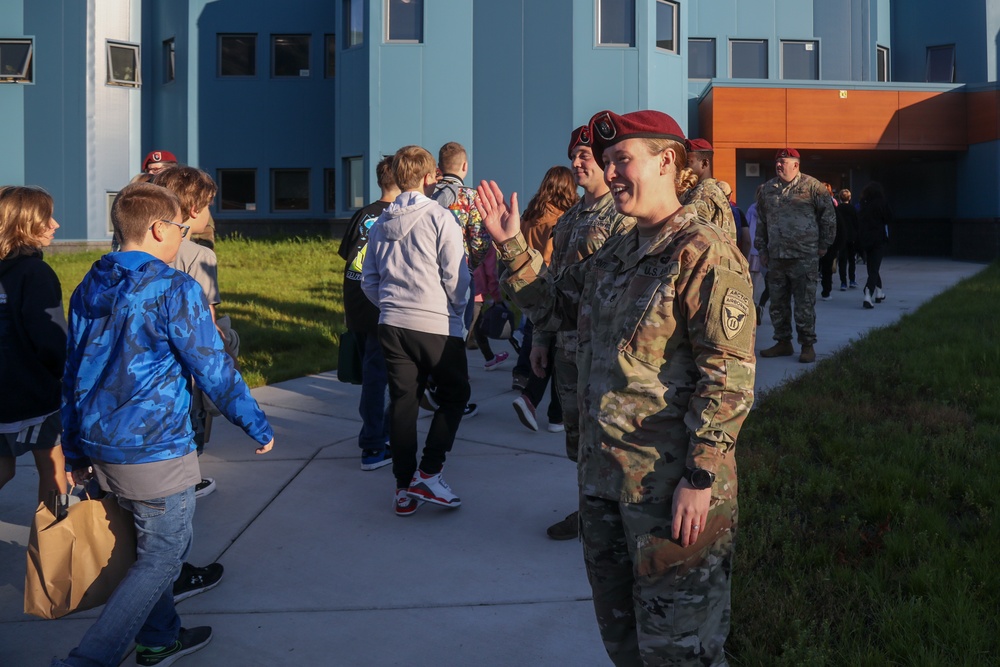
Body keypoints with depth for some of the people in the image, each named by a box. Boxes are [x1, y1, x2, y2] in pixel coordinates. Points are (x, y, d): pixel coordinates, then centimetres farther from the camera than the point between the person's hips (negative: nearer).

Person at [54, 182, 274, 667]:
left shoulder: (90, 287, 7)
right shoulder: (175, 289, -16)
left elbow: (73, 374, 12)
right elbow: (215, 371, -15)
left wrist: (75, 453, 18)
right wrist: (258, 427, -3)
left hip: (99, 445, 8)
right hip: (155, 449, -8)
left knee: (147, 547, 23)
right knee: (162, 558, 5)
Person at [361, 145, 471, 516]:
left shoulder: (380, 225, 8)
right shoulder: (439, 219, -9)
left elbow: (368, 281, 13)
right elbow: (456, 278, -10)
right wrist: (457, 312, 6)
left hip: (392, 326, 5)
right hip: (438, 326, -5)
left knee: (402, 402, 9)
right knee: (454, 395, 12)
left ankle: (405, 489, 13)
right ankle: (428, 474, 2)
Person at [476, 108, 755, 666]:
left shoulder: (703, 253, -17)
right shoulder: (614, 254, 11)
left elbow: (729, 374, -21)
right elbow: (556, 304, 23)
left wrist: (700, 478, -23)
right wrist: (512, 246, 11)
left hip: (673, 488, -8)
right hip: (604, 476, 9)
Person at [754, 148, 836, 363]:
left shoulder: (811, 186, -4)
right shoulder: (768, 189, 11)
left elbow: (828, 215, 1)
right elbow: (761, 221, 18)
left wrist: (824, 245, 2)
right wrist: (762, 249, 15)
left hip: (804, 257, -5)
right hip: (776, 257, 5)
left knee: (804, 304, -2)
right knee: (777, 303, 10)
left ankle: (808, 345, 7)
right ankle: (783, 342, 21)